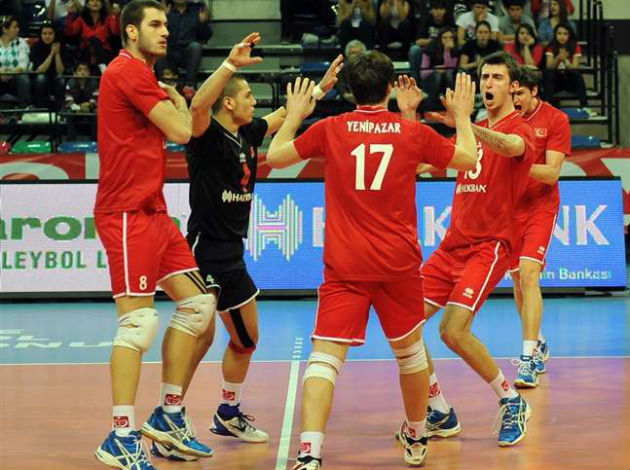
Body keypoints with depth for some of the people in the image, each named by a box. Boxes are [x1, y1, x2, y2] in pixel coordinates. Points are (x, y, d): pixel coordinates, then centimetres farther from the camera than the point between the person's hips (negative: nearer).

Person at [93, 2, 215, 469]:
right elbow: (180, 131, -14)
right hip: (127, 214, -10)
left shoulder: (143, 76, 19)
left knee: (198, 303, 10)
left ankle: (169, 415, 18)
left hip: (153, 211, 10)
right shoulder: (128, 70, -12)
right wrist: (178, 102, 6)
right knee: (139, 321, -13)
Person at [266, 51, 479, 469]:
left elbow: (274, 157, 12)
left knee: (324, 357, -7)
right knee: (410, 352, 21)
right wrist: (462, 116, 30)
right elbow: (468, 159, 15)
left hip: (344, 266, -1)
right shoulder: (414, 132, 0)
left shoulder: (330, 129, -2)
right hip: (399, 262, 1)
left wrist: (294, 116, 26)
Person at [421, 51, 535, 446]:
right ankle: (441, 414, 10)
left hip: (490, 245, -7)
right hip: (453, 244, 7)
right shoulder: (476, 130, 18)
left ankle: (512, 402, -1)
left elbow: (512, 147, -30)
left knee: (454, 331, -21)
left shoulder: (519, 129, -5)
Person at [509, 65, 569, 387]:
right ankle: (538, 345, 32)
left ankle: (529, 359, -24)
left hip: (540, 207, -5)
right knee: (517, 280, 11)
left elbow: (552, 173, -13)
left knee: (529, 274, -20)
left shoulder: (556, 120, -8)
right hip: (508, 207, 5)